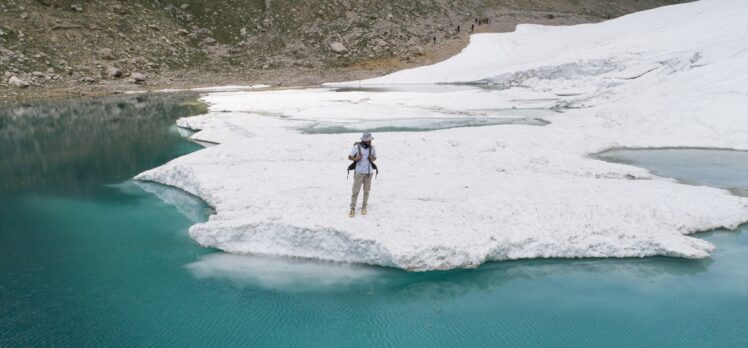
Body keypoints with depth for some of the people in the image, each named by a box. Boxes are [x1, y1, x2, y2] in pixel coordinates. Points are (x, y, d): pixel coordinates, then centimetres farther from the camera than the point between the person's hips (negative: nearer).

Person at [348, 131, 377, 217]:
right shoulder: (356, 147, -8)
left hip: (369, 172, 2)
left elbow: (375, 158, 14)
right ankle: (352, 208, 7)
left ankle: (364, 206, 23)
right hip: (359, 172, -2)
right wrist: (355, 159, -18)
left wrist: (372, 159, -8)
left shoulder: (372, 148, 1)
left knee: (366, 190, 9)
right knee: (355, 190, -2)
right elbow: (349, 157, 2)